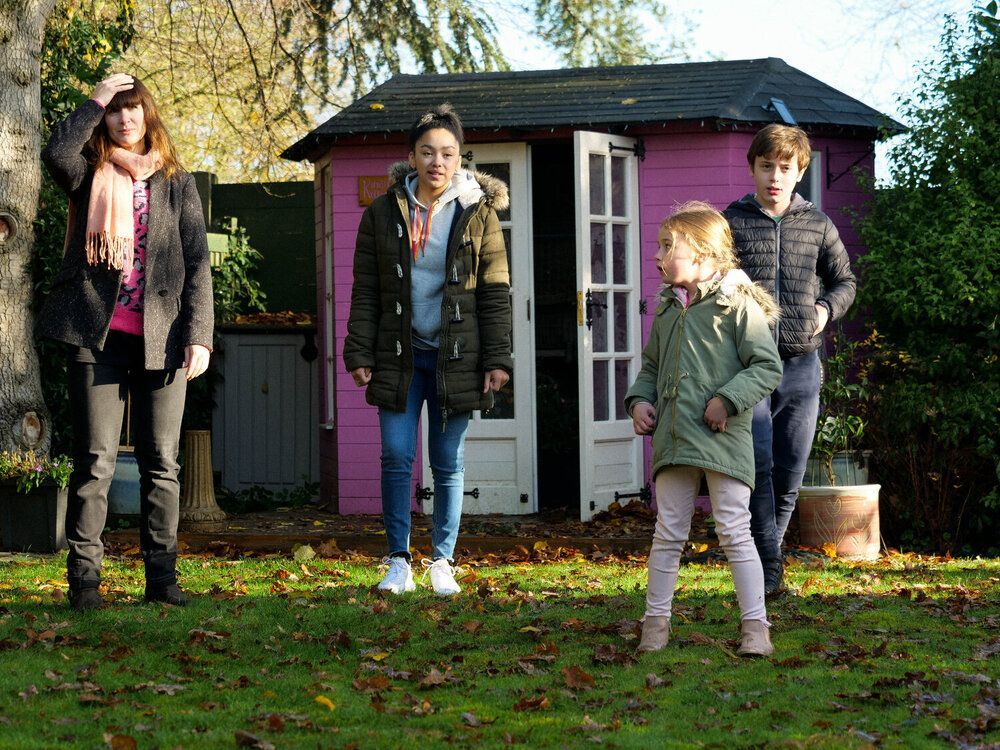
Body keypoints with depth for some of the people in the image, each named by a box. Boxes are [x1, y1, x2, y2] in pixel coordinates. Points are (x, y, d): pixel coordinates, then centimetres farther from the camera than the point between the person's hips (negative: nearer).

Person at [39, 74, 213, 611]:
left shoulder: (175, 183, 12)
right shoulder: (89, 175, 10)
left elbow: (197, 263, 7)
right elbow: (56, 154, -15)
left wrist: (199, 335, -3)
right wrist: (95, 102, -8)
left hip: (161, 338, 1)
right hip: (97, 334, -1)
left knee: (161, 464, 4)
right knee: (95, 462, -3)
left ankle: (161, 576, 9)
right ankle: (84, 578, -2)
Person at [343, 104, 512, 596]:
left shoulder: (479, 214, 1)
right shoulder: (383, 213, 4)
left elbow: (495, 293, 1)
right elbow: (365, 292, 6)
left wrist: (497, 359, -5)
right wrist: (359, 354, 0)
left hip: (455, 356, -1)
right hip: (399, 355, 1)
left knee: (448, 463, 4)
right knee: (396, 457, -5)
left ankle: (443, 562, 14)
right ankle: (399, 561, 4)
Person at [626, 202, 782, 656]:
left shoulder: (738, 305, -8)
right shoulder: (667, 310, 14)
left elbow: (767, 367, -9)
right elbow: (651, 367, 26)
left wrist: (728, 400, -18)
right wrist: (640, 400, 8)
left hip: (723, 440, -6)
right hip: (673, 440, 6)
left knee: (734, 533, -5)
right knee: (667, 534, 10)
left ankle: (755, 626, 1)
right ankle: (656, 622, 18)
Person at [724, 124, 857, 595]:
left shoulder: (817, 224, 10)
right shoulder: (731, 222, 2)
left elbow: (844, 279, 21)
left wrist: (826, 309, 2)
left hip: (801, 366, 3)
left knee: (789, 477, 7)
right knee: (757, 465, -17)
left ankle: (759, 563, 21)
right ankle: (768, 571, -15)